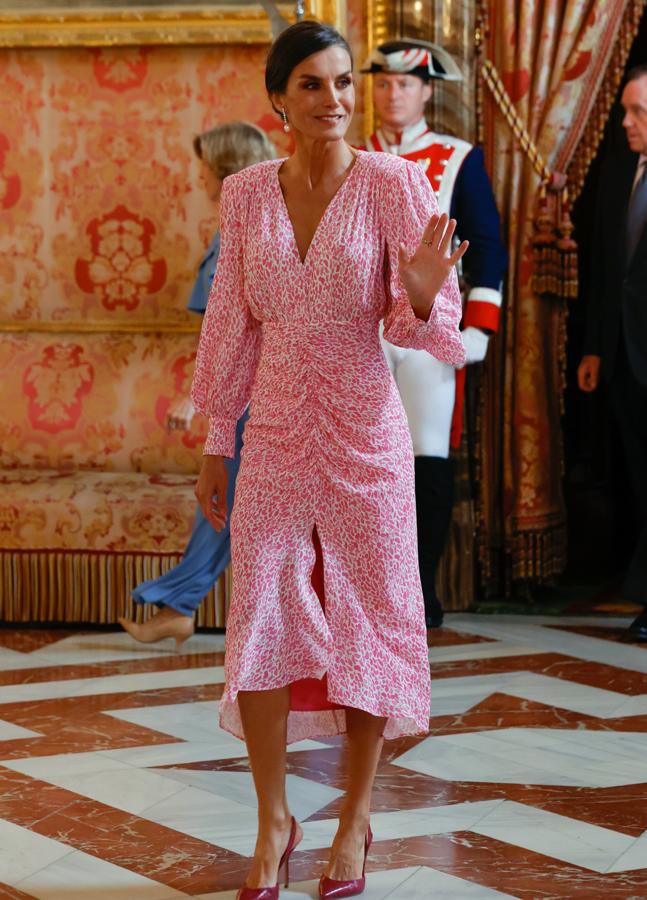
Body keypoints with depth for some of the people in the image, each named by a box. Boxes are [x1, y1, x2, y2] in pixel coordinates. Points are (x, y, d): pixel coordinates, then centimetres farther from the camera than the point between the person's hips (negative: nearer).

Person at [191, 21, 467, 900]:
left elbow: (417, 319, -4)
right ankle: (274, 819, 15)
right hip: (275, 432, 2)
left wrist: (422, 295, -28)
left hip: (363, 426, -2)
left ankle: (356, 816, 20)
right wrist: (215, 443, 10)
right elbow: (233, 323, 10)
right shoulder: (246, 194, 4)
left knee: (365, 615, 5)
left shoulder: (392, 182, -5)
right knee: (259, 619, -1)